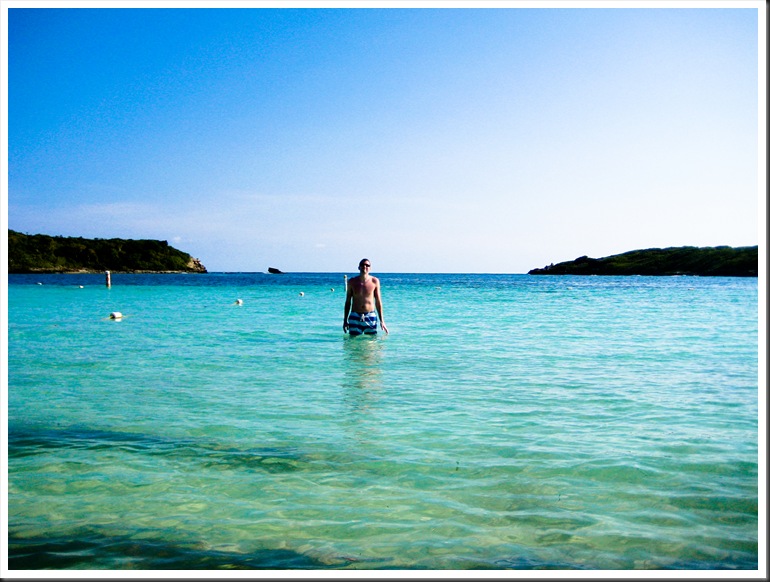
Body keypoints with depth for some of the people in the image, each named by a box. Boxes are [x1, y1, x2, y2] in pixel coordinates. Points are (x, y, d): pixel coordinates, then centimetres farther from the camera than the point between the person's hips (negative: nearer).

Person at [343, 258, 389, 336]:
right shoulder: (352, 282, 1)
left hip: (370, 317, 0)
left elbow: (378, 302, 4)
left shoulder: (375, 281, 0)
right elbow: (348, 301, 9)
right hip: (355, 317, 0)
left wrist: (382, 321, 2)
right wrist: (345, 320, 7)